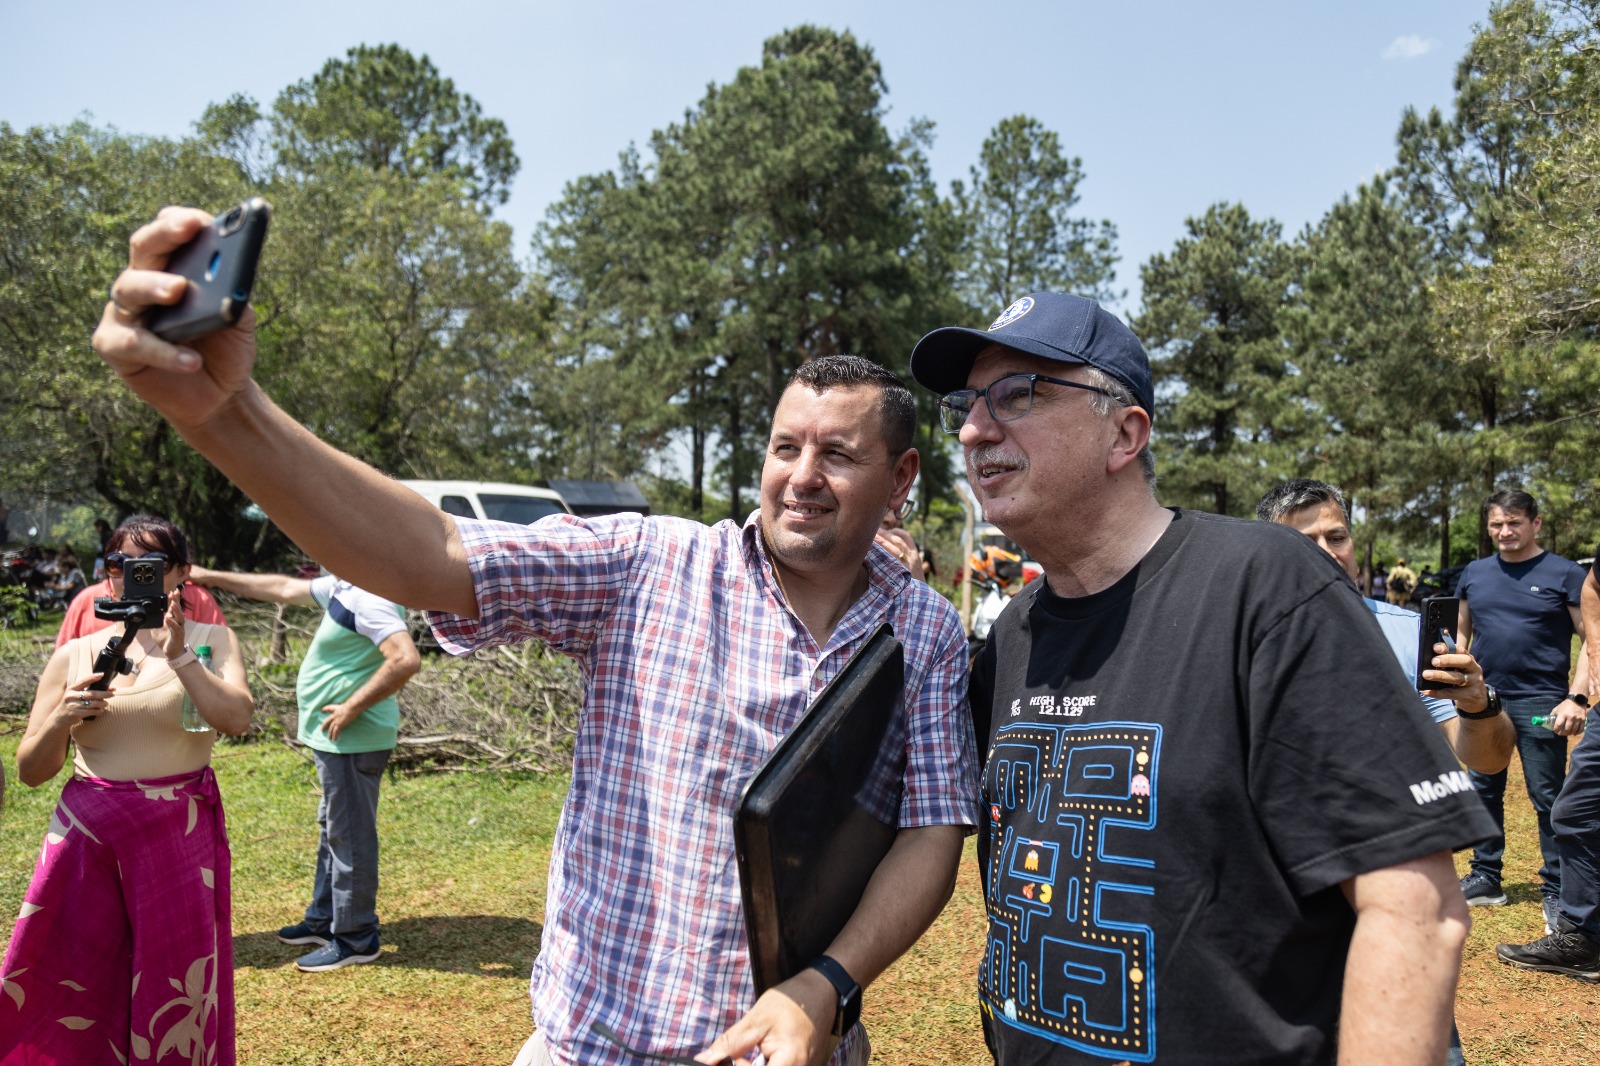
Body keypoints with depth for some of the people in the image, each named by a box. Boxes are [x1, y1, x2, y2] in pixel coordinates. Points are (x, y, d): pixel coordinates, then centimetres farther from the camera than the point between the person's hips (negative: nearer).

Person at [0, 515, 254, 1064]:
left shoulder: (209, 641, 2)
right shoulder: (74, 655, 6)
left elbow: (236, 718, -16)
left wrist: (179, 656, -21)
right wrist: (60, 720, -12)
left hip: (180, 838, -1)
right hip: (86, 834, 2)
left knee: (174, 989, 7)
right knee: (59, 989, 5)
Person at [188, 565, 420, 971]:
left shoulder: (370, 600, -23)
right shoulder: (341, 588, 9)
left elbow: (406, 660, -34)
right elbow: (284, 589, 22)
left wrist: (353, 707, -25)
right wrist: (212, 577, 25)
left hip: (353, 740, -11)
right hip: (337, 740, 11)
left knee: (350, 835, 0)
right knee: (333, 829, 21)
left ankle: (355, 939, 12)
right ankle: (324, 920, 36)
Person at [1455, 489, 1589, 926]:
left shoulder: (1564, 574, -4)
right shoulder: (1474, 574, 9)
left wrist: (1576, 698, -16)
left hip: (1539, 703, -5)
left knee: (1548, 799, -1)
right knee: (1484, 792, 11)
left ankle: (1556, 890, 11)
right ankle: (1485, 879, 22)